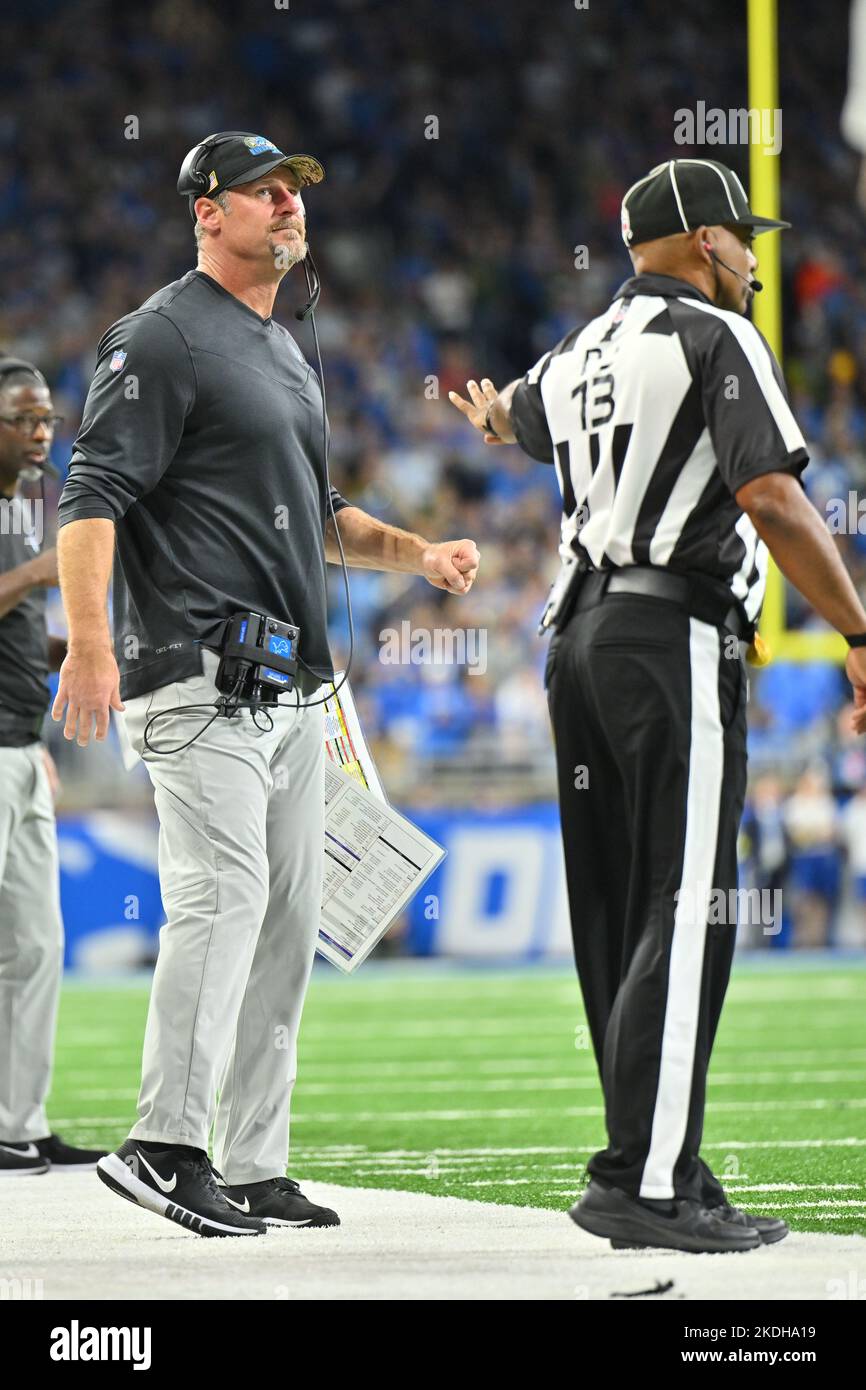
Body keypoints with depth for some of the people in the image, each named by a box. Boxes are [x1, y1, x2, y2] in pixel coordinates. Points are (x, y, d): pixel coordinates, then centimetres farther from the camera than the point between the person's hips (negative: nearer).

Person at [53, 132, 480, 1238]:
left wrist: (415, 553, 14)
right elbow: (92, 497, -15)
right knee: (223, 896, -20)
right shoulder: (164, 337, -6)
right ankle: (165, 1145, -22)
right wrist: (89, 645, -27)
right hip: (200, 678, -9)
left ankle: (253, 1167, 9)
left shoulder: (285, 353, 23)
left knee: (287, 922, 7)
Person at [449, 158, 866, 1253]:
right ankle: (644, 1184, -17)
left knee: (619, 922, 8)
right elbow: (774, 503, -17)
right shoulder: (716, 339, -4)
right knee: (683, 918, -11)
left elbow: (512, 413, 44)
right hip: (675, 636, -8)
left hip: (580, 636, 8)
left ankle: (656, 1173, 10)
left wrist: (488, 417, 69)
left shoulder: (575, 360, 18)